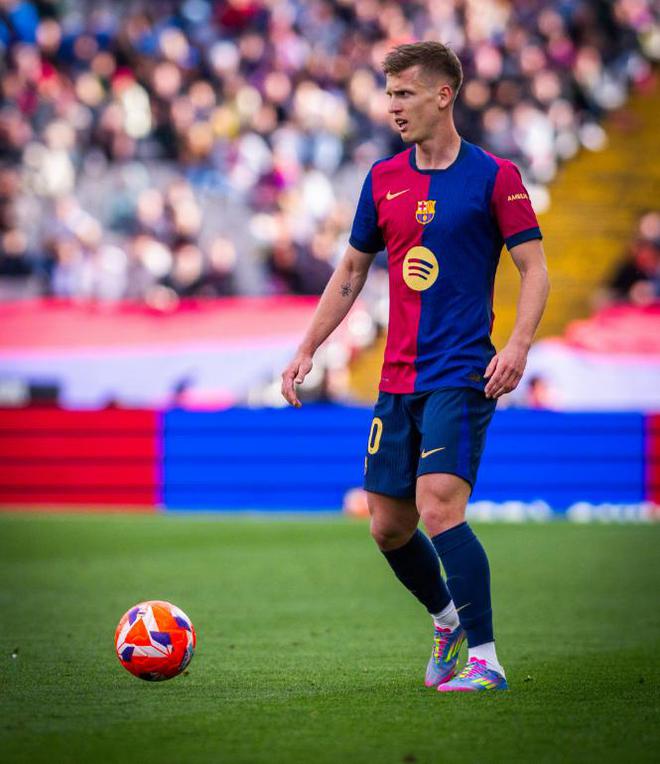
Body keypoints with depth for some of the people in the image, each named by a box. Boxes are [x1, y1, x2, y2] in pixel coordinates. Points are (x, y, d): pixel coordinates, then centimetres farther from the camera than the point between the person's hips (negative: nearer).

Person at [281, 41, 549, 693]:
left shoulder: (494, 177, -4)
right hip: (398, 381, 6)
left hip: (461, 376, -6)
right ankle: (448, 620, 33)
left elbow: (534, 270, -4)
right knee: (388, 526, 8)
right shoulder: (384, 179, 11)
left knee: (438, 506, -21)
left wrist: (517, 345, -19)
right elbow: (351, 271, 20)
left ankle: (485, 659, -16)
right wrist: (306, 350, 14)